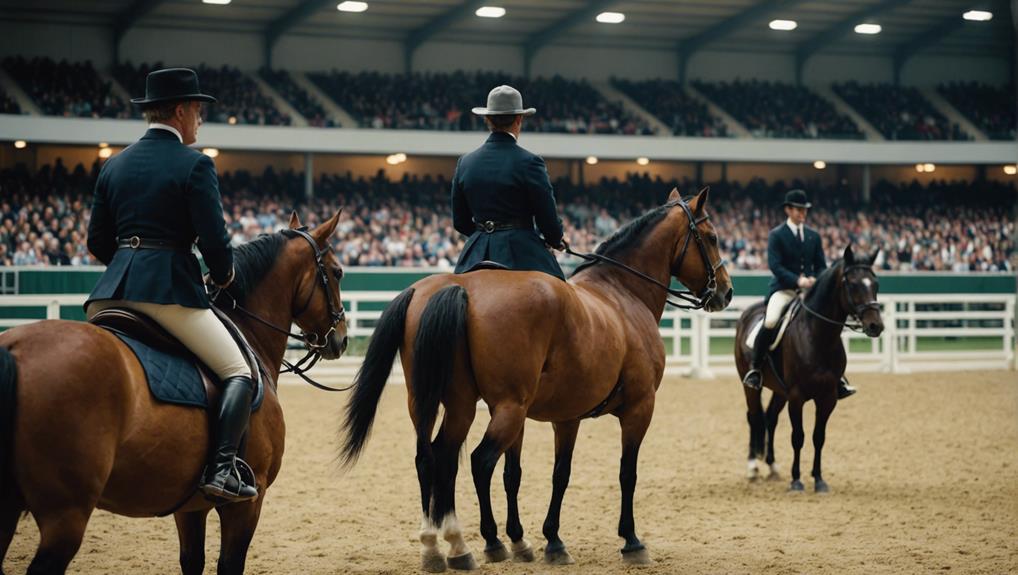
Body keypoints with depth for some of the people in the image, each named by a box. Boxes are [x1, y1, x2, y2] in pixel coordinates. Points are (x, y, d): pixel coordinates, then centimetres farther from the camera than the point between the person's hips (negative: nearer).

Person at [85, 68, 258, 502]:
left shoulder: (114, 165, 15)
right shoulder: (195, 165, -4)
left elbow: (97, 242, 16)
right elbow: (214, 241, -9)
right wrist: (224, 277, 11)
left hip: (113, 288, 6)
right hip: (169, 288, -6)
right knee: (239, 373, 0)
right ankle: (221, 469, -17)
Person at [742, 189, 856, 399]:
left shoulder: (814, 236, 13)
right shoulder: (776, 235, -1)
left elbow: (821, 266, 13)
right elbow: (775, 265, -11)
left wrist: (815, 281, -9)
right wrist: (797, 280, -23)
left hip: (810, 289, 5)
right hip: (783, 289, -5)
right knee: (770, 322, -31)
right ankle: (754, 368, -16)